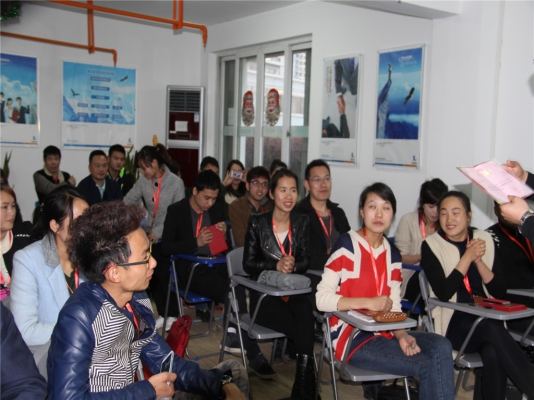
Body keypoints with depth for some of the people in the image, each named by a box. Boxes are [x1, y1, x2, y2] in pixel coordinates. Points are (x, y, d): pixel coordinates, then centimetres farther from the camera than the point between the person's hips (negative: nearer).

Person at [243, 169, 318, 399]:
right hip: (265, 294, -2)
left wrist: (293, 265, -16)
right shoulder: (257, 222, 0)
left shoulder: (302, 222, 9)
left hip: (295, 292, 2)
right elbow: (249, 263, -2)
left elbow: (305, 262, 6)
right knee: (305, 331, -26)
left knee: (305, 318, -31)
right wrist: (277, 265, -17)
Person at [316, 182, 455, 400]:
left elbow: (394, 307, 8)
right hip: (352, 337, -6)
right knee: (428, 365, -19)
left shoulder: (392, 254, 11)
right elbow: (322, 298, -16)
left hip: (383, 333, 6)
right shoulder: (346, 245, -9)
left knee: (441, 347, -19)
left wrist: (402, 335, -11)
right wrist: (369, 303, -22)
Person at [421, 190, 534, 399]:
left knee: (493, 355, -32)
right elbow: (443, 293, -14)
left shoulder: (484, 239, 7)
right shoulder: (431, 245, -2)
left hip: (487, 320, 3)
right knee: (493, 331, -34)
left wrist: (478, 260, -10)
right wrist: (468, 257, -14)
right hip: (453, 324, -3)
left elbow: (500, 291, 3)